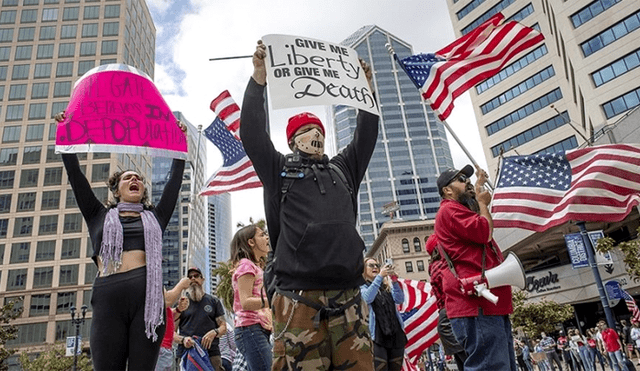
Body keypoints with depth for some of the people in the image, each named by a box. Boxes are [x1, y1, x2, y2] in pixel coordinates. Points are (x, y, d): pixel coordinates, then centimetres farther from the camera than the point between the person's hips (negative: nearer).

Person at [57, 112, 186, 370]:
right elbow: (75, 177, 19)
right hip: (108, 298, 0)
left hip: (148, 296, 0)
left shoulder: (155, 217, 23)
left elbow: (175, 180, 22)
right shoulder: (100, 216, 21)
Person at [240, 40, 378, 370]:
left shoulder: (342, 169, 25)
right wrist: (259, 77, 1)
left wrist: (366, 88, 20)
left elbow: (366, 136, 22)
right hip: (298, 297, -3)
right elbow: (252, 133, 4)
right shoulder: (278, 169, 14)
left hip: (347, 297, 4)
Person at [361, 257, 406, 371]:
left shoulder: (386, 286, 19)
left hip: (396, 334, 5)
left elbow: (400, 299, 2)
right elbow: (367, 298, -16)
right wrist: (380, 276, -19)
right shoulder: (361, 287, 7)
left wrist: (394, 280, -11)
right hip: (377, 336, -4)